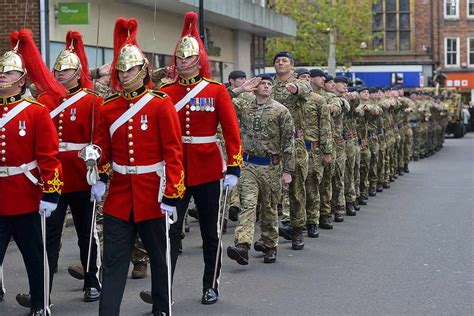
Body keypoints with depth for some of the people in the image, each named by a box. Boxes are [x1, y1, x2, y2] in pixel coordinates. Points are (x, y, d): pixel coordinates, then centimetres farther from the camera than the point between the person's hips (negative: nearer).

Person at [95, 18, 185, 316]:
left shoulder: (161, 104, -7)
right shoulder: (109, 107, 5)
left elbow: (173, 152, -10)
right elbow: (103, 148, 11)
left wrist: (172, 194, -14)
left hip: (152, 193, -3)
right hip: (119, 194, 3)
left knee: (159, 255, 11)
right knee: (114, 259, 2)